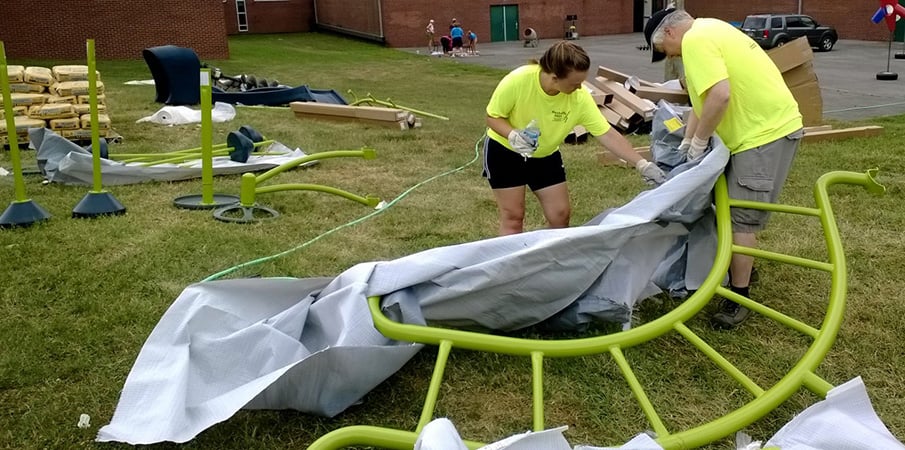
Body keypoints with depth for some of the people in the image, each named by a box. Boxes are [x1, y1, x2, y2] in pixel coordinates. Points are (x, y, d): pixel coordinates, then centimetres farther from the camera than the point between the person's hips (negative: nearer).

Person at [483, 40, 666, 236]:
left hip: (545, 155, 4)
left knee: (561, 214, 3)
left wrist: (642, 164, -24)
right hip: (504, 150, -3)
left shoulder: (580, 97, -24)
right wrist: (513, 135, -37)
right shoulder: (517, 81, -32)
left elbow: (607, 134, -20)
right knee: (513, 216, -5)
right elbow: (492, 117, -18)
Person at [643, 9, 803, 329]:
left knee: (740, 217, -7)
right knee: (732, 207, 22)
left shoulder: (695, 39, -15)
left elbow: (720, 96, -28)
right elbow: (704, 97, 21)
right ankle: (742, 267, 39)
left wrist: (699, 141, -15)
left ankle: (739, 298, 1)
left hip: (766, 133, -11)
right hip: (766, 126, 11)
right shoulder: (708, 31, 18)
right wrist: (686, 142, 19)